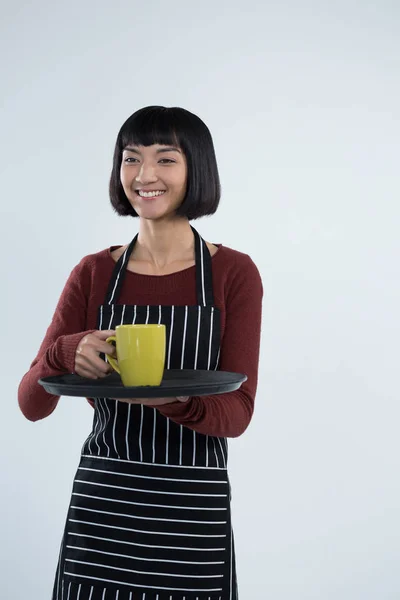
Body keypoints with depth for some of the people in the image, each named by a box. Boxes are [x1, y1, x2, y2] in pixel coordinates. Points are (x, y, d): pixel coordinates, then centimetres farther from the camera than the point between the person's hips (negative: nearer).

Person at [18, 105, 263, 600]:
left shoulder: (234, 273, -3)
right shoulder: (92, 273, 3)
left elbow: (237, 412, -8)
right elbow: (32, 404, -1)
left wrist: (173, 399, -29)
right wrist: (67, 353, -23)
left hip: (193, 512, -1)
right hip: (98, 508, 2)